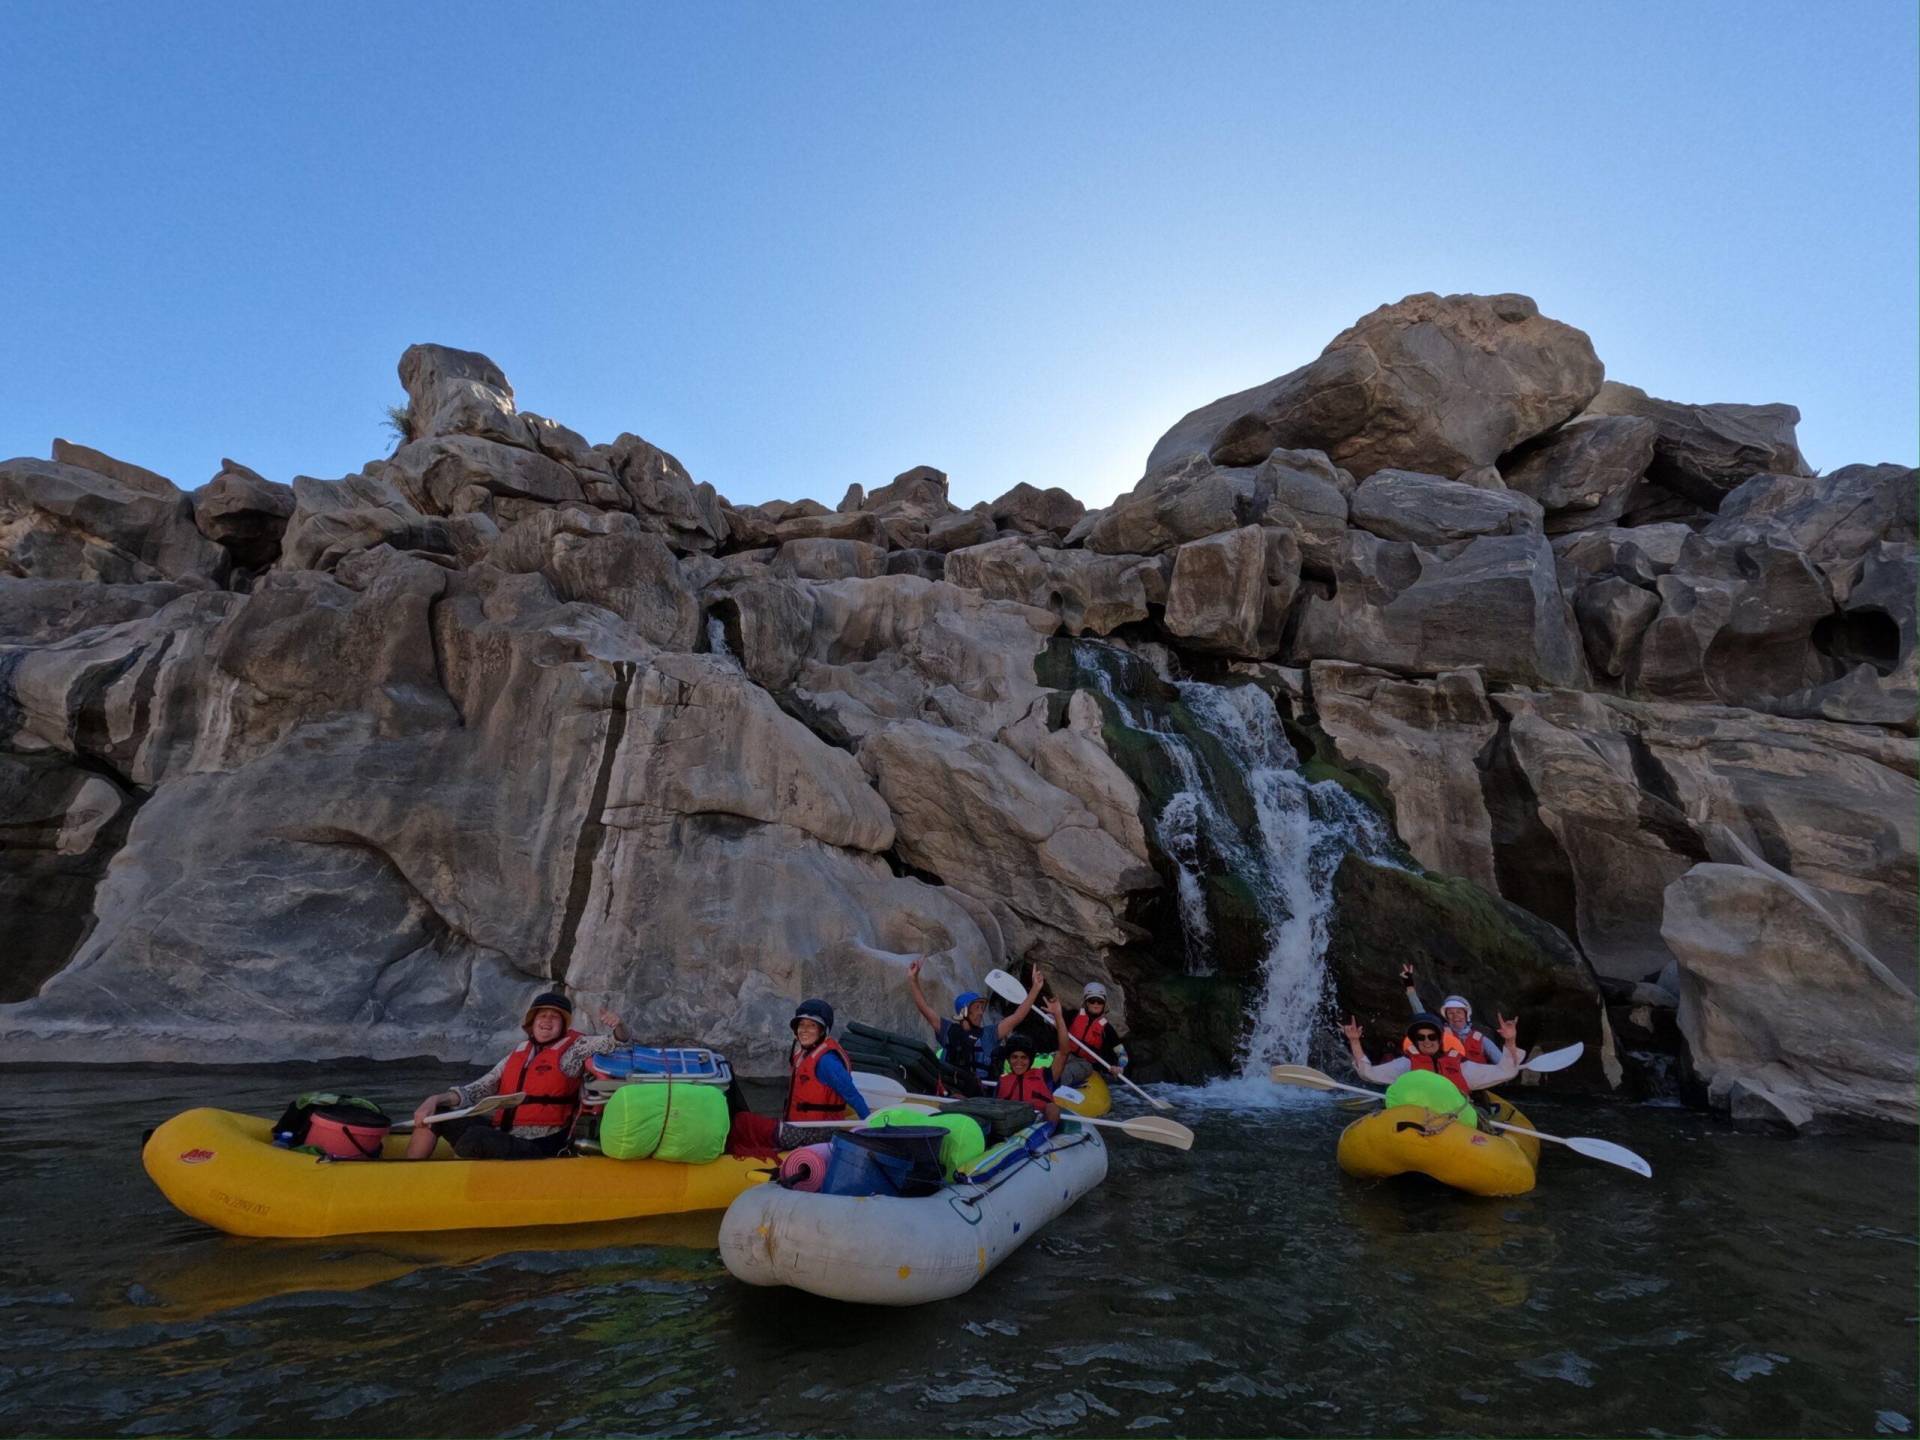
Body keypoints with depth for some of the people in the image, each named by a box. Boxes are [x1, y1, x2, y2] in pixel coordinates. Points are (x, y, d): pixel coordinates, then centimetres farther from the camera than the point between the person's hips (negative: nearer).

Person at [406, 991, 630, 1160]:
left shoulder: (574, 1047, 1)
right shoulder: (520, 1052, 14)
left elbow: (618, 1042, -6)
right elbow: (479, 1089, 14)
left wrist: (617, 1025, -29)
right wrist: (436, 1099, -2)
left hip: (539, 1146, -7)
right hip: (501, 1134, 7)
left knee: (476, 1136, -33)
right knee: (430, 1115, 6)